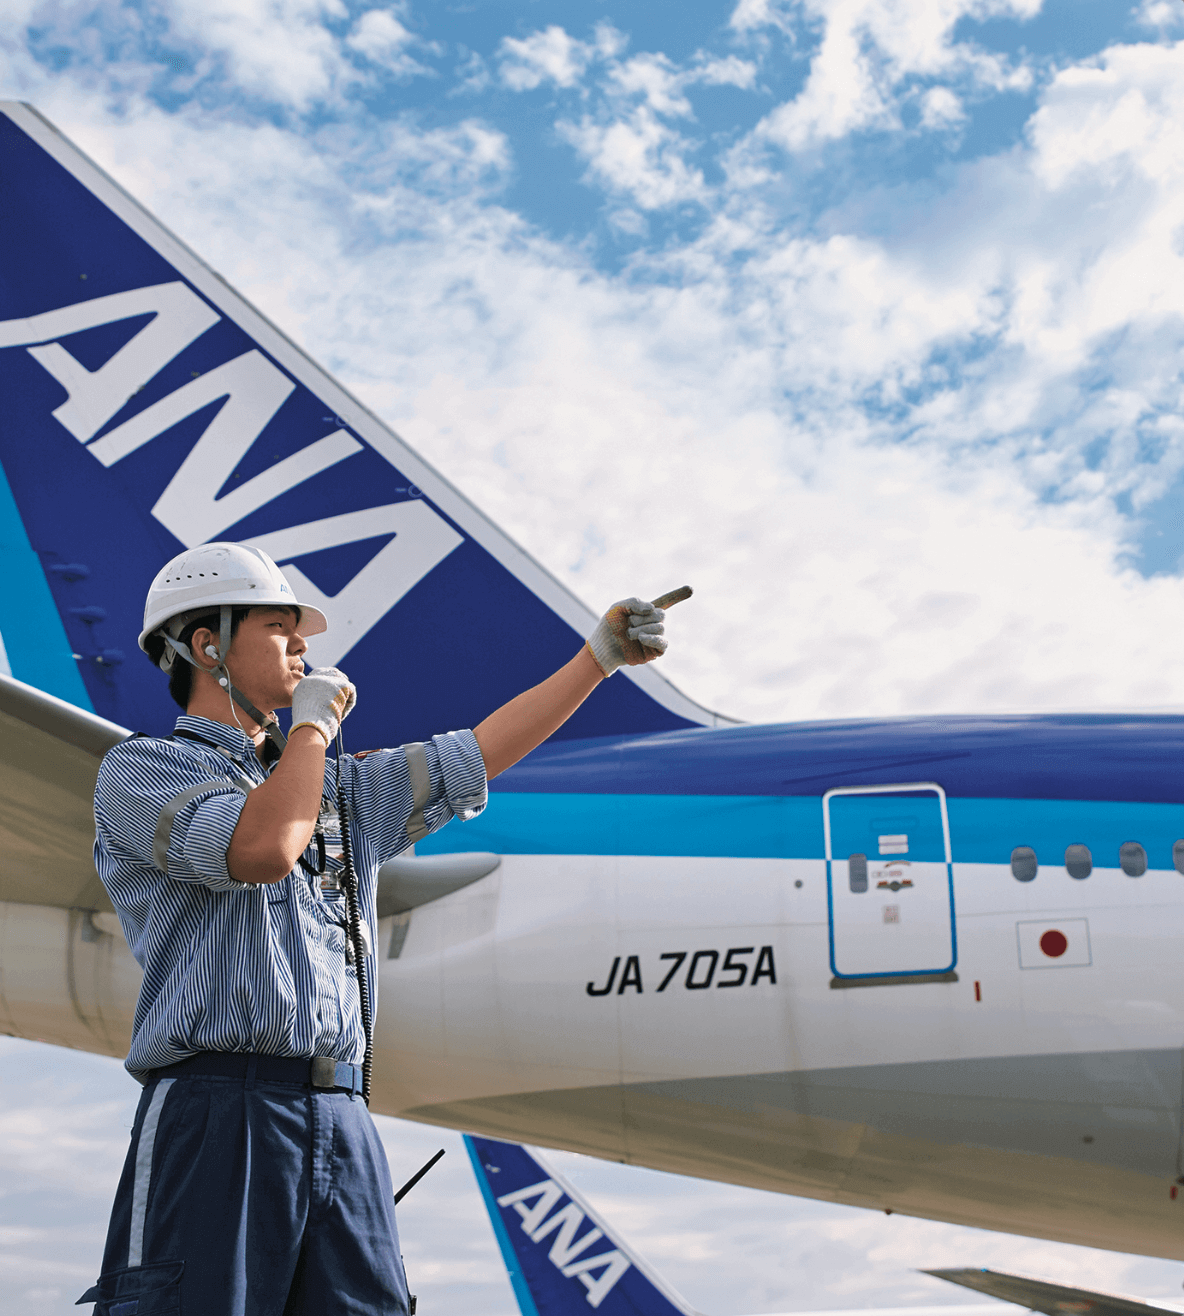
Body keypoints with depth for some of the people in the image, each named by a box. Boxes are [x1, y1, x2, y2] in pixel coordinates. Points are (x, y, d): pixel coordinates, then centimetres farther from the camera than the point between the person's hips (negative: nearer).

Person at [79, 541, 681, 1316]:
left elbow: (481, 753, 24)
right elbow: (264, 848, -16)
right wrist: (315, 721, 0)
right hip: (221, 1114, -6)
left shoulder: (342, 789, 24)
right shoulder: (140, 769, 2)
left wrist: (602, 656, 20)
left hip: (345, 1127, 6)